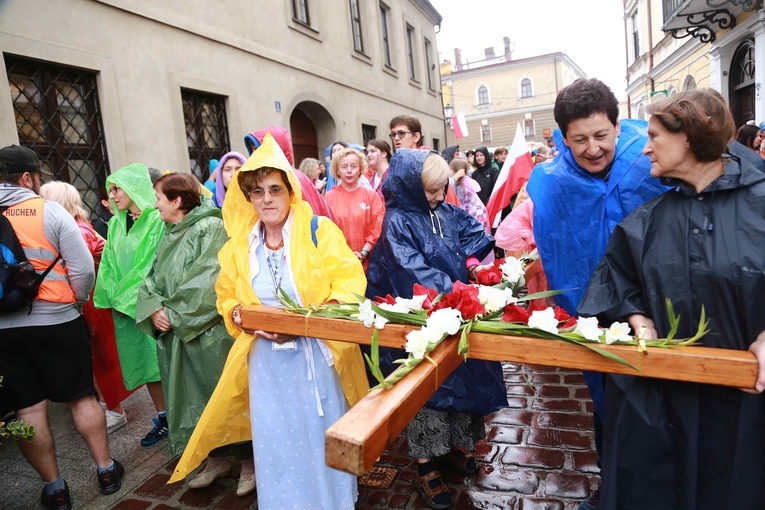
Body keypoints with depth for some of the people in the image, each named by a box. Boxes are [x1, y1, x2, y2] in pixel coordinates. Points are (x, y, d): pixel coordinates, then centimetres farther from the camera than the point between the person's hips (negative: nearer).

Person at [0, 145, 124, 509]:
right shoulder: (49, 211, -8)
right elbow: (83, 269, -13)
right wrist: (76, 301, 4)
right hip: (57, 322, -3)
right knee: (81, 397, 10)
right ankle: (106, 469, 23)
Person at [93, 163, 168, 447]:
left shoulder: (157, 220, -11)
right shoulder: (116, 223, 11)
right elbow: (109, 264, 12)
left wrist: (128, 296, -12)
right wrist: (113, 299, 2)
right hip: (124, 306, 7)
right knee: (142, 363, 12)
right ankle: (163, 419, 24)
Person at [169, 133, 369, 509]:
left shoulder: (319, 231, -8)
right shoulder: (239, 243, 5)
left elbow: (349, 282, -12)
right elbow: (227, 297, 11)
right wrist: (246, 319, -11)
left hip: (317, 355, -3)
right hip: (266, 359, 3)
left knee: (323, 439, 11)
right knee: (276, 442, 14)